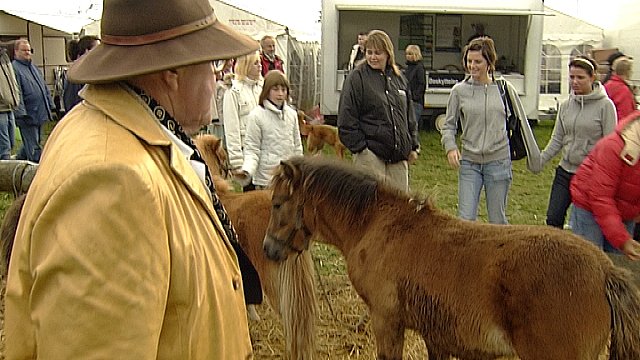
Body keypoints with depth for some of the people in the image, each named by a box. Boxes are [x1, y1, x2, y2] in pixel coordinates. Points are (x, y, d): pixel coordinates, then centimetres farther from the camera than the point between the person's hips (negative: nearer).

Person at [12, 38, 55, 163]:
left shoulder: (34, 67, 19)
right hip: (28, 115, -9)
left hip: (40, 114, 9)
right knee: (34, 148, -4)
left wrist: (50, 106, 19)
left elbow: (44, 88, 24)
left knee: (31, 143, 19)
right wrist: (21, 112, -22)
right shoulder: (14, 68, -9)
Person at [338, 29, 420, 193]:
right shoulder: (357, 77, -4)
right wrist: (359, 147, -12)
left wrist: (413, 145, 14)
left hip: (398, 155, 6)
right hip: (370, 154, -6)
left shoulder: (398, 78, 14)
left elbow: (409, 115, 21)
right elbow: (346, 120, -7)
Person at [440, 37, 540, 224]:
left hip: (499, 161, 0)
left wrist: (534, 155, 11)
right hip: (469, 162, 0)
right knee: (465, 219, -3)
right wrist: (450, 147, -10)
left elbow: (521, 122, 10)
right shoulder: (459, 90, 1)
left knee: (497, 220, 8)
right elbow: (448, 125, 8)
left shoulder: (505, 88, 2)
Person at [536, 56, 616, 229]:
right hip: (565, 171, 5)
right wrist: (540, 160, -5)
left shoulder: (605, 105, -9)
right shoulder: (565, 105, 6)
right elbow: (557, 139, 8)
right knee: (553, 218, 5)